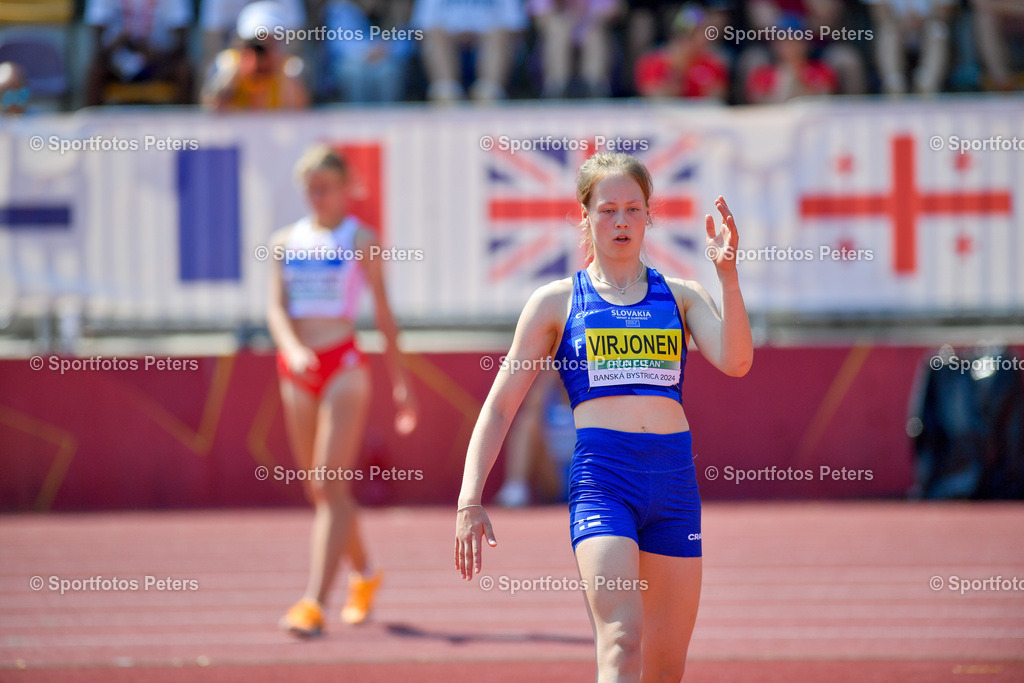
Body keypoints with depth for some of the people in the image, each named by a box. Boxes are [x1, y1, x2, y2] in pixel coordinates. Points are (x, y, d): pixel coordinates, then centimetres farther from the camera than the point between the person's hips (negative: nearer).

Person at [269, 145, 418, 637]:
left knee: (332, 485, -14)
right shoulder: (286, 241, 10)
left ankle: (314, 602, -23)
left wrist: (400, 382, 3)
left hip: (345, 365, -5)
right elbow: (276, 307, 0)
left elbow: (384, 315, 3)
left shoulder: (359, 240, 1)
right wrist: (291, 347, -21)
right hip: (297, 369, 5)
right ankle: (364, 573, 36)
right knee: (317, 489, 12)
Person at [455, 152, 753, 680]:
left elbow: (735, 362, -4)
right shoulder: (557, 301, 10)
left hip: (674, 480, 3)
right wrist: (469, 501, 0)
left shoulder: (681, 297, 14)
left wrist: (727, 273, -14)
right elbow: (501, 403, 9)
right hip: (599, 477, -3)